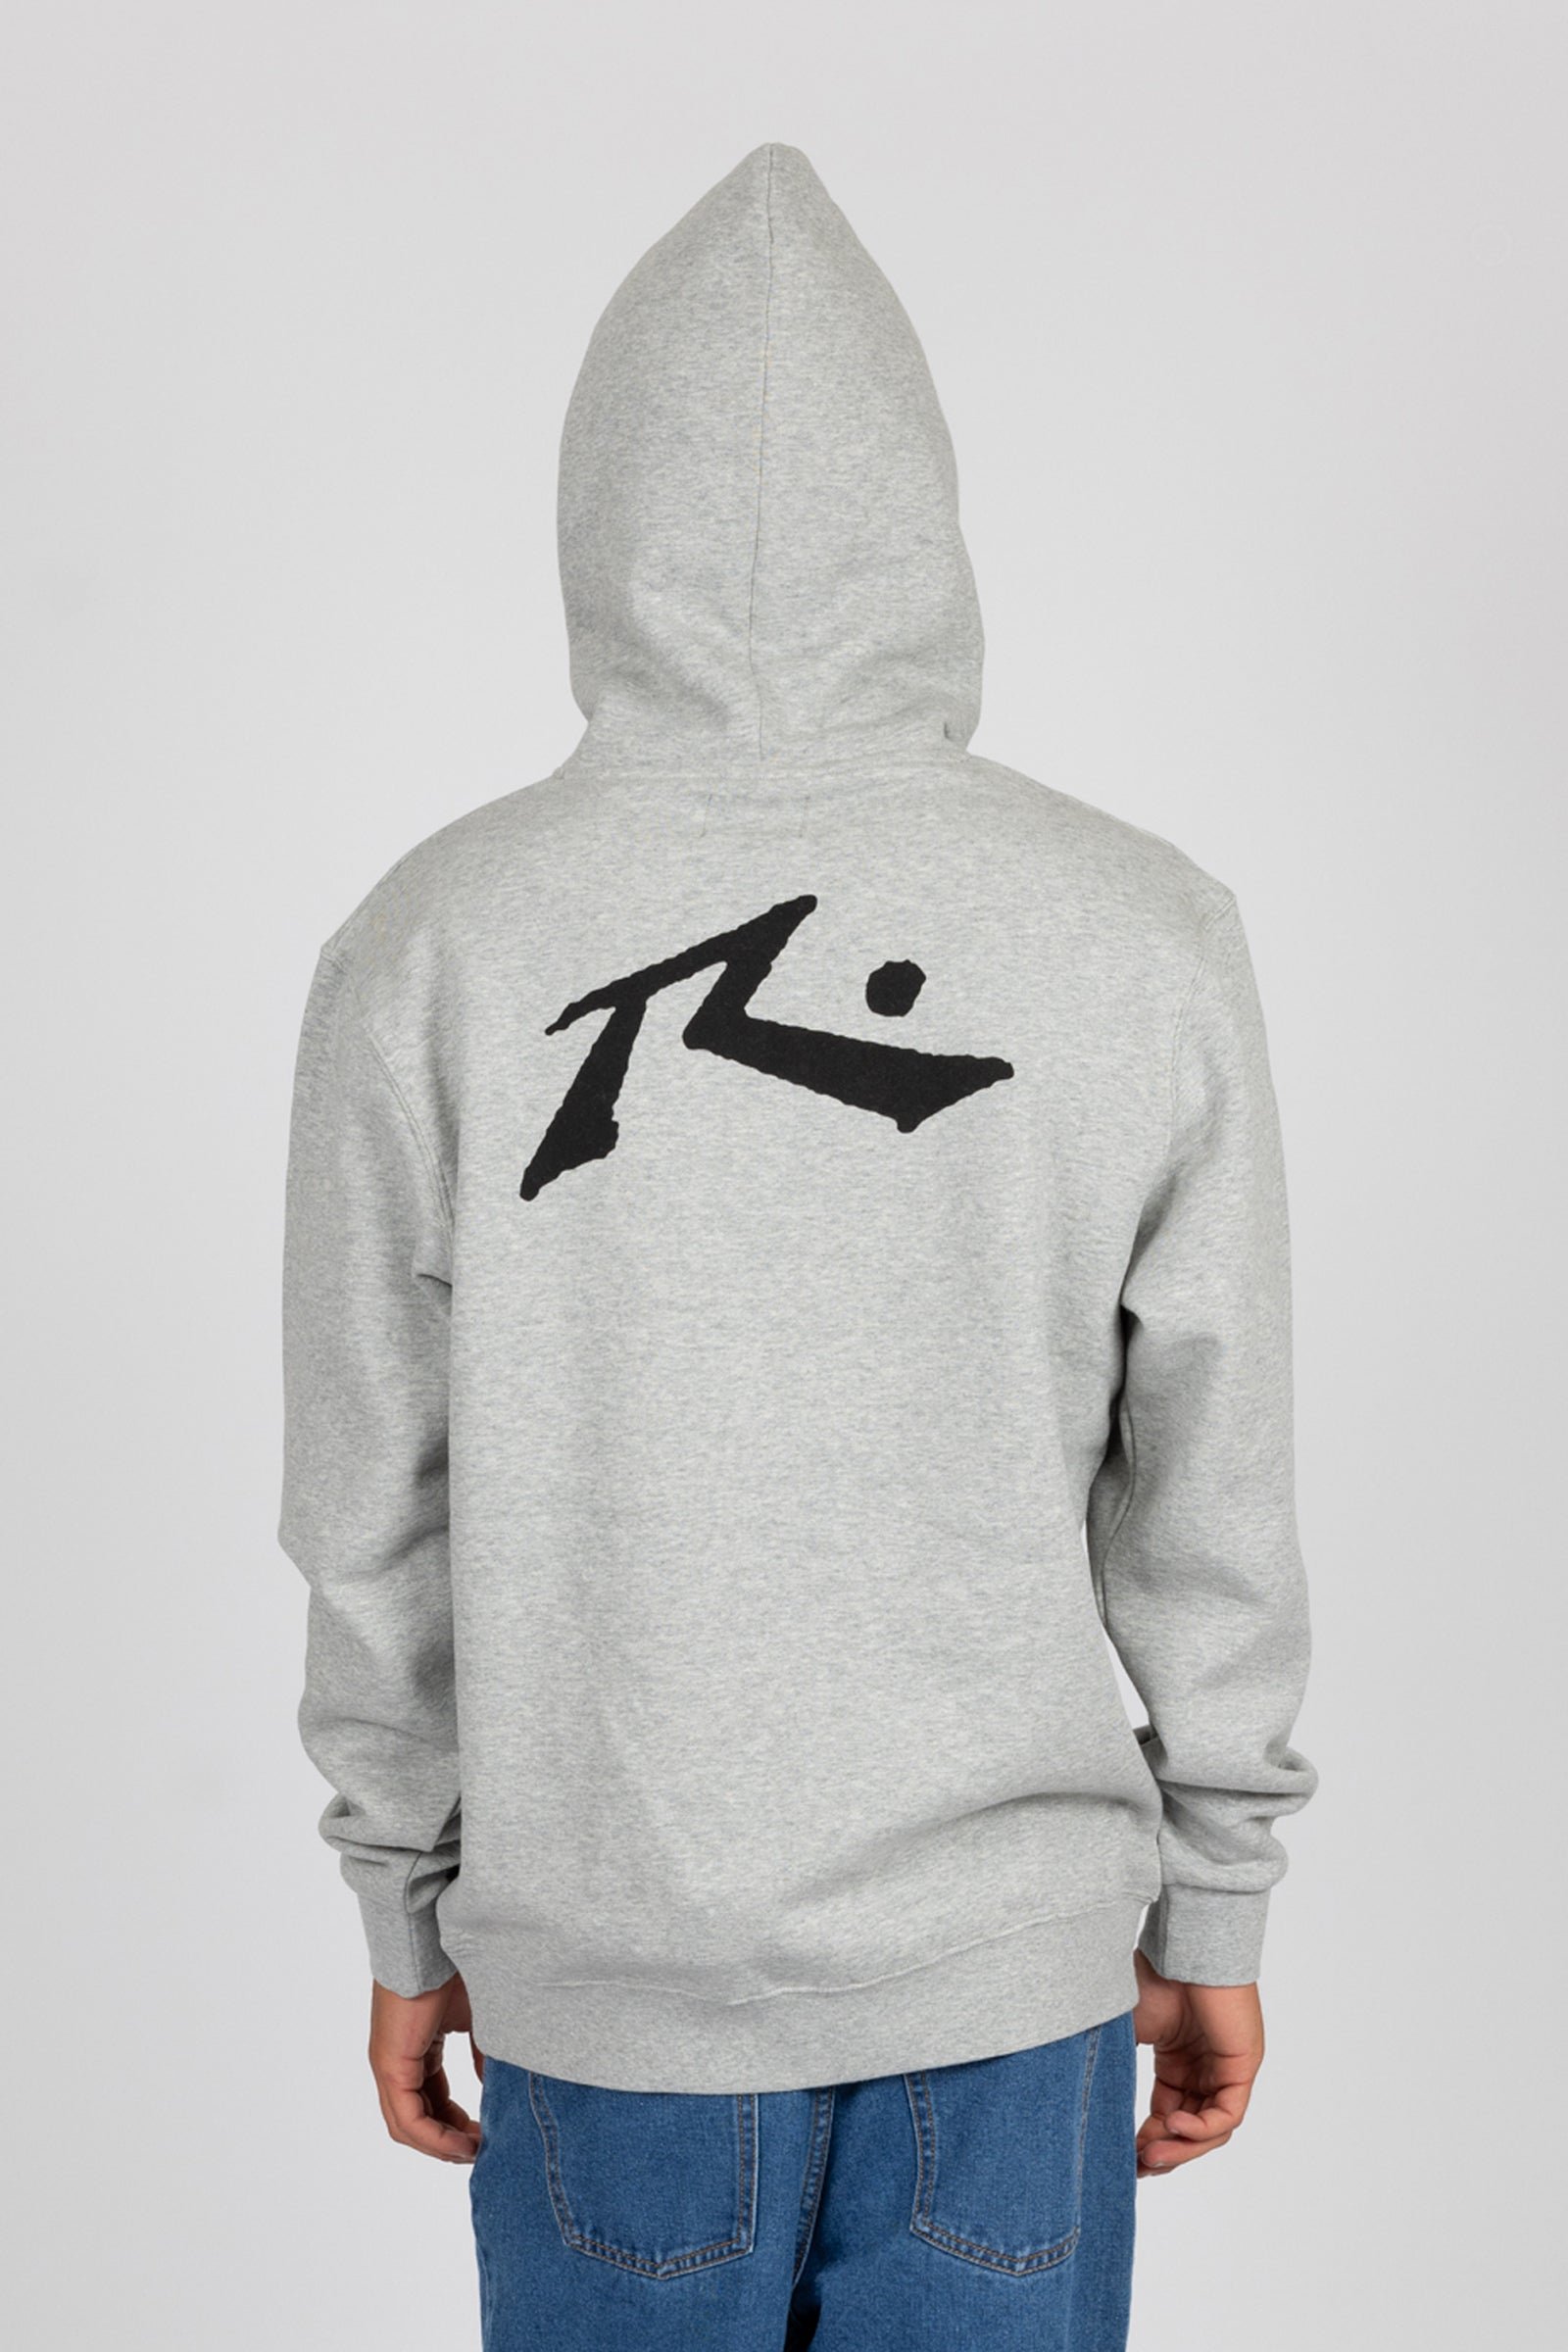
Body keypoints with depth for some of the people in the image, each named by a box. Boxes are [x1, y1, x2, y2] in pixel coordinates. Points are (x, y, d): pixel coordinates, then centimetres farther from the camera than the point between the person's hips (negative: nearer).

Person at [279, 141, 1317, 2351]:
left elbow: (381, 1528, -5)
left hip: (606, 1969, 0)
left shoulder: (428, 949, -12)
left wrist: (406, 1920, 9)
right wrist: (1218, 1917, 8)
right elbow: (1213, 1515, -5)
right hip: (1017, 1952, 0)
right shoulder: (1145, 937, -11)